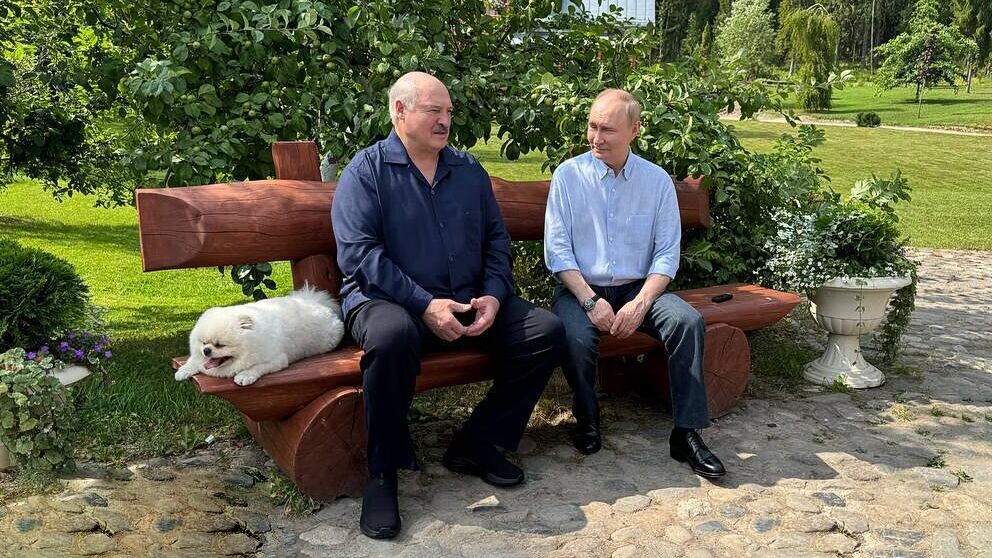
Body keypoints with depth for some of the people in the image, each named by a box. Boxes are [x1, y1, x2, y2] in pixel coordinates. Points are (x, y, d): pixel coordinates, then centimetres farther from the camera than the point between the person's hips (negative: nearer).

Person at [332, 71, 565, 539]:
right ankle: (382, 474, -19)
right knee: (393, 334, -40)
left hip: (469, 303, 6)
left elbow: (496, 239, 13)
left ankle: (478, 443, -1)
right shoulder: (367, 170, -2)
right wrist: (425, 305, -21)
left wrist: (494, 295, -6)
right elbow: (358, 254, -13)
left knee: (546, 330, -12)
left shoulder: (469, 170, 14)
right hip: (388, 301, -5)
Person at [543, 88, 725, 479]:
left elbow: (667, 254, 0)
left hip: (638, 289, 2)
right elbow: (557, 250, -6)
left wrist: (640, 304, -16)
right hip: (580, 288, -1)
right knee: (576, 338, -32)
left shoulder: (657, 180, 3)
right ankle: (587, 419, -2)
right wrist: (591, 301, -18)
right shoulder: (568, 175, -1)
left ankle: (686, 434, -15)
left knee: (689, 321, -25)